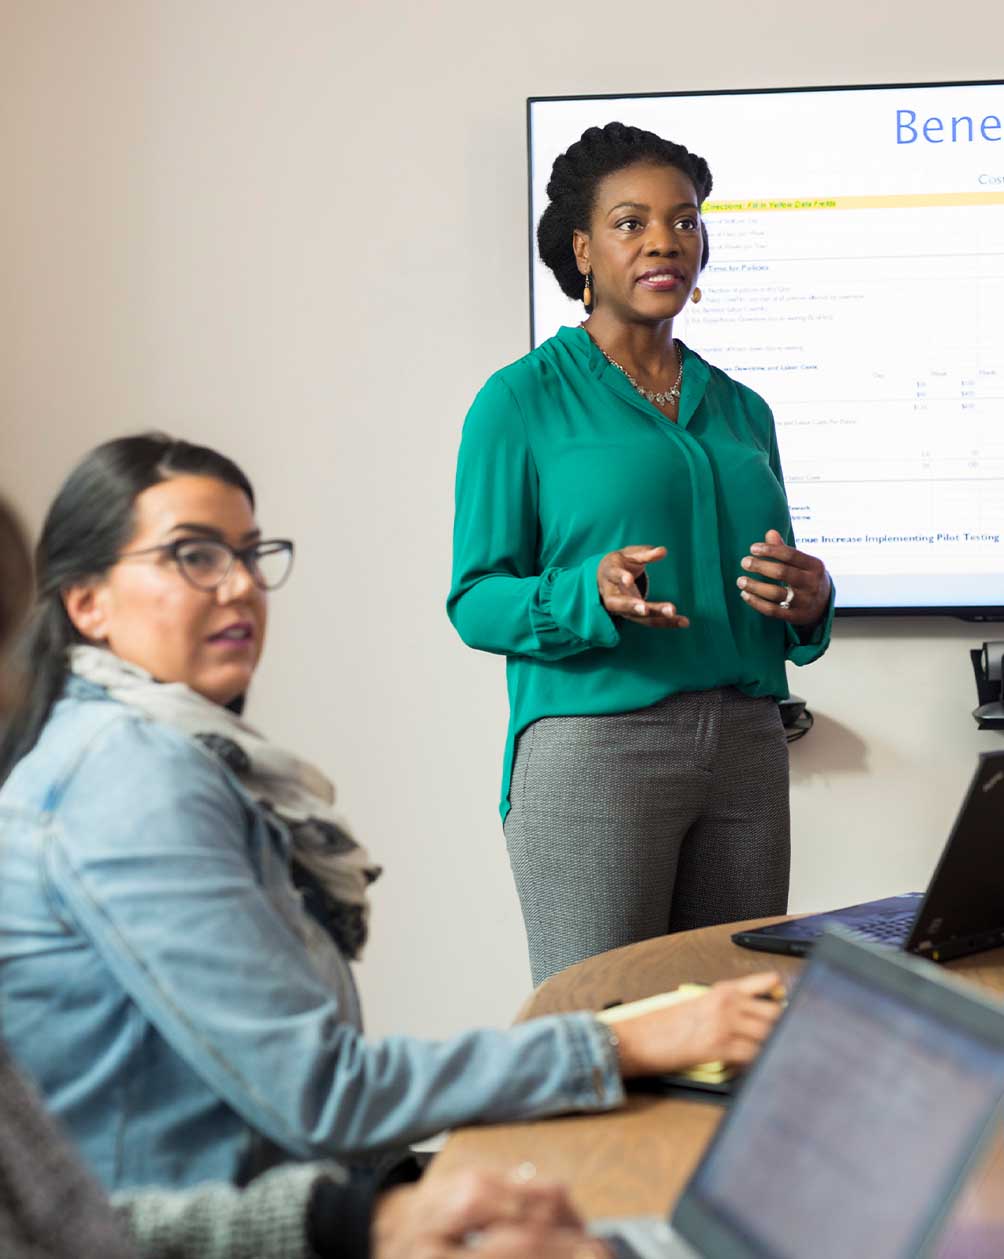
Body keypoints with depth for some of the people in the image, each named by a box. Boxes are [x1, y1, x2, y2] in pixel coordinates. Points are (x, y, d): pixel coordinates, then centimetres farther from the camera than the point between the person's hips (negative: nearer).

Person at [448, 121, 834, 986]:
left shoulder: (741, 410, 16)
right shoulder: (523, 401, 1)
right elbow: (475, 599, -3)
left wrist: (808, 602, -1)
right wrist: (590, 596, -21)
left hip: (747, 747, 5)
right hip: (594, 744, -5)